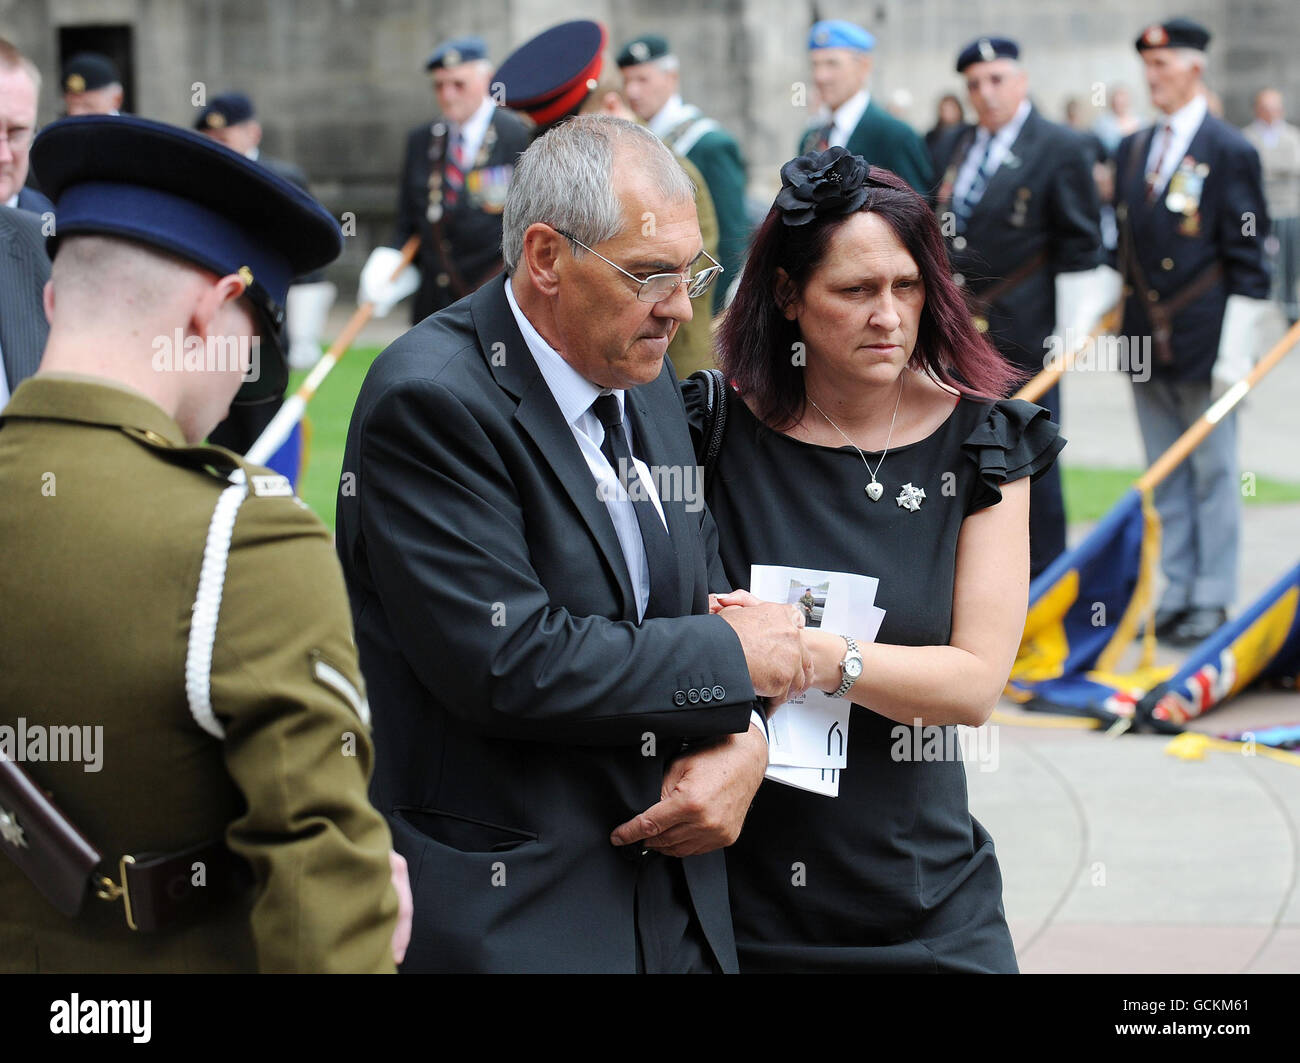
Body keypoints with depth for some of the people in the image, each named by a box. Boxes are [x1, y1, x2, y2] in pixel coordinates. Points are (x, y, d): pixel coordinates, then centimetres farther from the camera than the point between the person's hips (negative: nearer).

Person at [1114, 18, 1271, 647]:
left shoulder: (1230, 152, -7)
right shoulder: (1132, 151, 11)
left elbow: (1247, 261, -9)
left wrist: (1235, 351, -13)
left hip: (1202, 344, -6)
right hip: (1144, 341, 6)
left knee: (1213, 477, 2)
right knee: (1165, 479, 11)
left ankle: (1212, 601, 7)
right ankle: (1177, 593, 18)